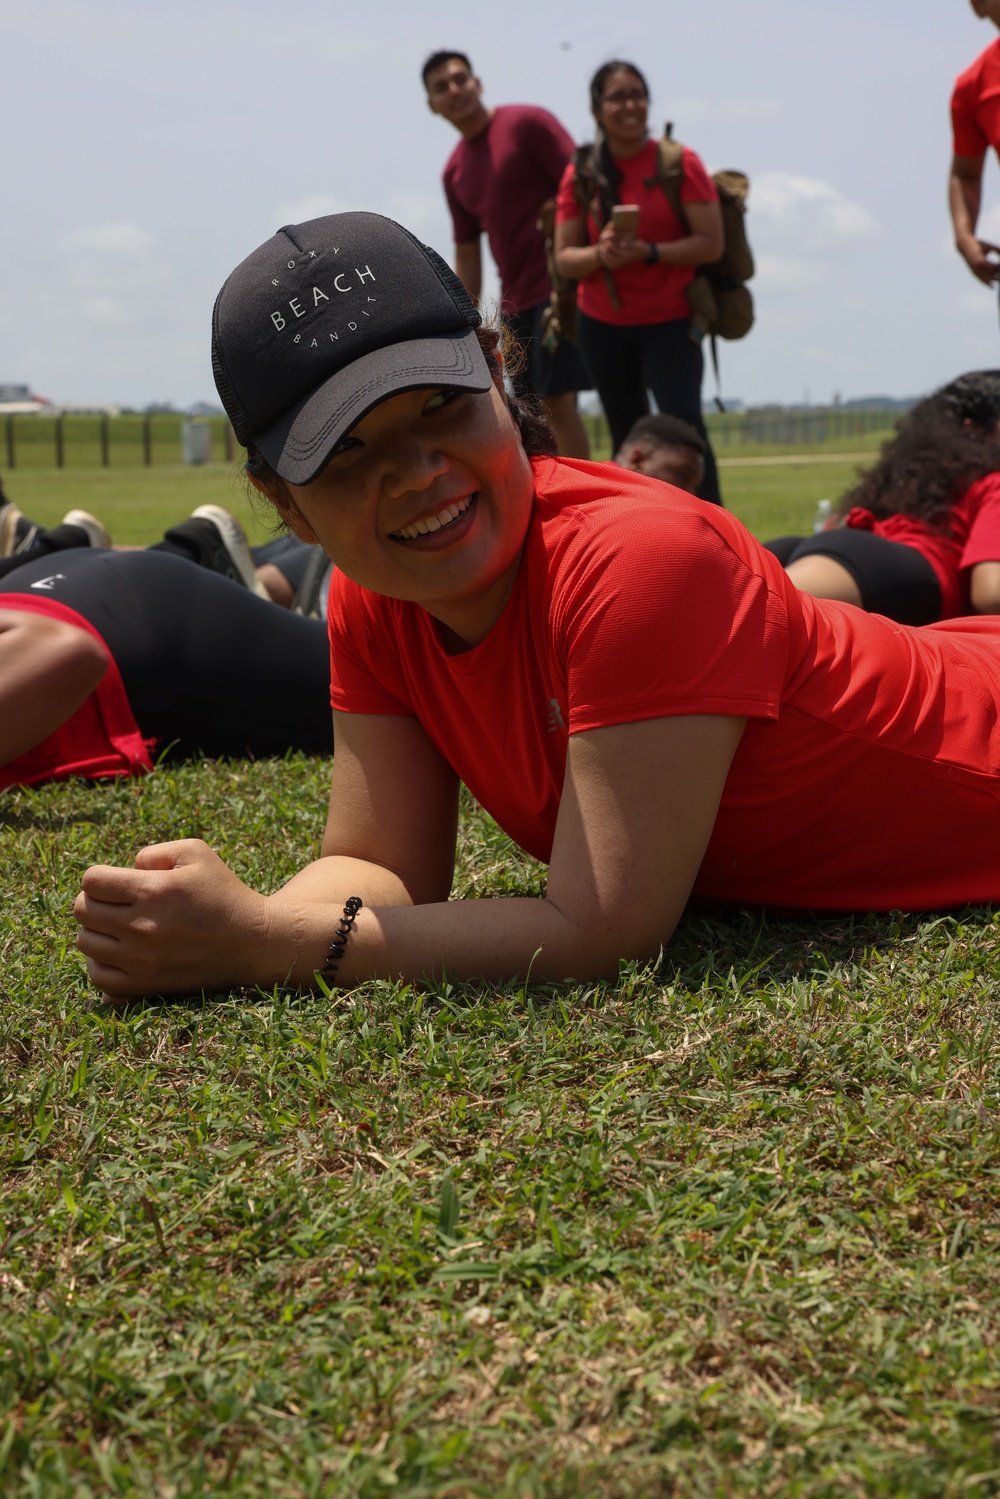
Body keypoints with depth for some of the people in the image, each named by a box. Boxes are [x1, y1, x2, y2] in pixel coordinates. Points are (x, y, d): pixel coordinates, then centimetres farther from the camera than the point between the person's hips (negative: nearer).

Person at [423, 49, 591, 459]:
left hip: (560, 285, -7)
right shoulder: (455, 170, 14)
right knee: (535, 409, 8)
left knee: (558, 401, -12)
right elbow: (467, 253, 18)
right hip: (514, 299, 7)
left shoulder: (527, 122, -4)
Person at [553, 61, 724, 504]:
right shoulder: (580, 174, 1)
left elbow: (711, 243, -10)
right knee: (626, 439, 10)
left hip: (669, 321, -3)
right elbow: (564, 259, 0)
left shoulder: (680, 163, -7)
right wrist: (601, 255, -21)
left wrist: (649, 252, -23)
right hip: (602, 323, 3)